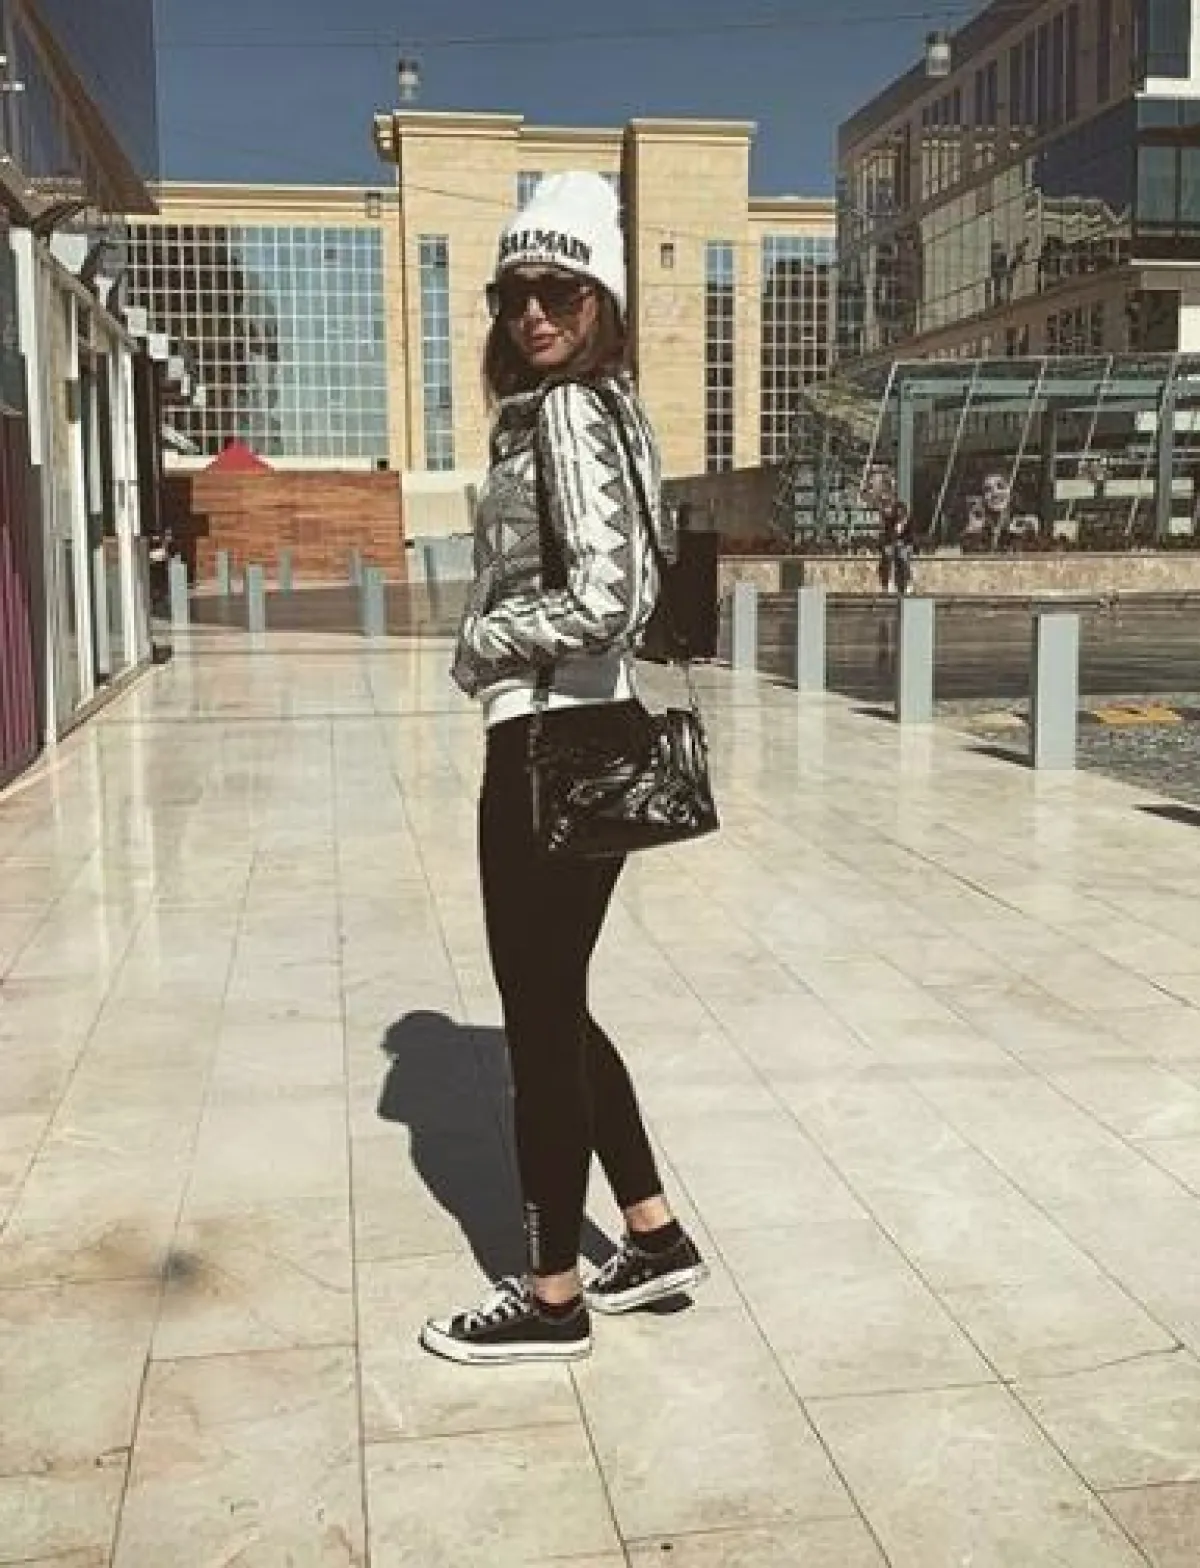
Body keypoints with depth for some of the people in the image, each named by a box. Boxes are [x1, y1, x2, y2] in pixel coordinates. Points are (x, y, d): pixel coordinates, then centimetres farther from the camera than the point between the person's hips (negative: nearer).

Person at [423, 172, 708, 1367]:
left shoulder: (562, 414, -14)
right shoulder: (587, 411, 16)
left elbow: (603, 594, -26)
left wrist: (478, 643, -10)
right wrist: (500, 636, 5)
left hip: (551, 745, -10)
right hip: (580, 736, 10)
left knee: (540, 1021, 2)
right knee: (555, 1008, 19)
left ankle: (552, 1297, 18)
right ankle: (655, 1238, 31)